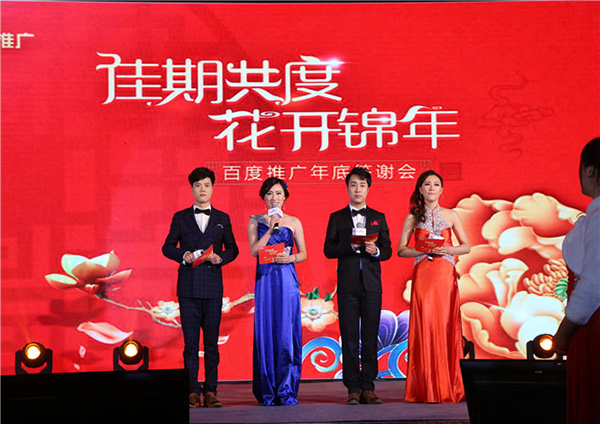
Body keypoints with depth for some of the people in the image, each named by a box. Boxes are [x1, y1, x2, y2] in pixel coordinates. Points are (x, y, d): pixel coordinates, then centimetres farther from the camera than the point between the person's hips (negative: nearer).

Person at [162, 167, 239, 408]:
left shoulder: (222, 219, 12)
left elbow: (232, 249, 14)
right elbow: (168, 247, 10)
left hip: (213, 286, 1)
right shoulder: (181, 217, 10)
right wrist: (183, 256, -9)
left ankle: (210, 390, 5)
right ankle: (192, 391, 3)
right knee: (190, 341, -1)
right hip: (188, 286, -1)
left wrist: (220, 258, -7)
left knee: (211, 341, 0)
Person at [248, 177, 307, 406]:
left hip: (287, 280, 0)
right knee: (265, 331, -1)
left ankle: (287, 391, 1)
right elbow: (254, 250, -3)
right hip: (265, 280, 0)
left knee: (287, 331, -4)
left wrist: (290, 258, -10)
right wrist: (271, 228, -9)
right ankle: (268, 392, 5)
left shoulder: (294, 222, 9)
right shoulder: (256, 221, 9)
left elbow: (303, 253, 10)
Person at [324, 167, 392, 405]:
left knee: (370, 336, 0)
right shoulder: (337, 218, 10)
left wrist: (376, 251, -12)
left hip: (372, 283, 1)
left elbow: (388, 250, 9)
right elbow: (328, 250, 2)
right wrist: (351, 246, -13)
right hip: (348, 284, -1)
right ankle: (353, 389, 1)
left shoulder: (378, 218, 14)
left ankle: (368, 388, 5)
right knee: (349, 337, -2)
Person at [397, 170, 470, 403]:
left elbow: (466, 246, 11)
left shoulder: (450, 215, 9)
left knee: (446, 327, -3)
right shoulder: (413, 218, 8)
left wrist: (447, 249, -8)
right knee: (424, 327, -6)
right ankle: (426, 389, -1)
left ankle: (448, 388, 3)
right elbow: (401, 250, 6)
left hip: (445, 276, 1)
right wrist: (424, 249, -10)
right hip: (422, 276, -1)